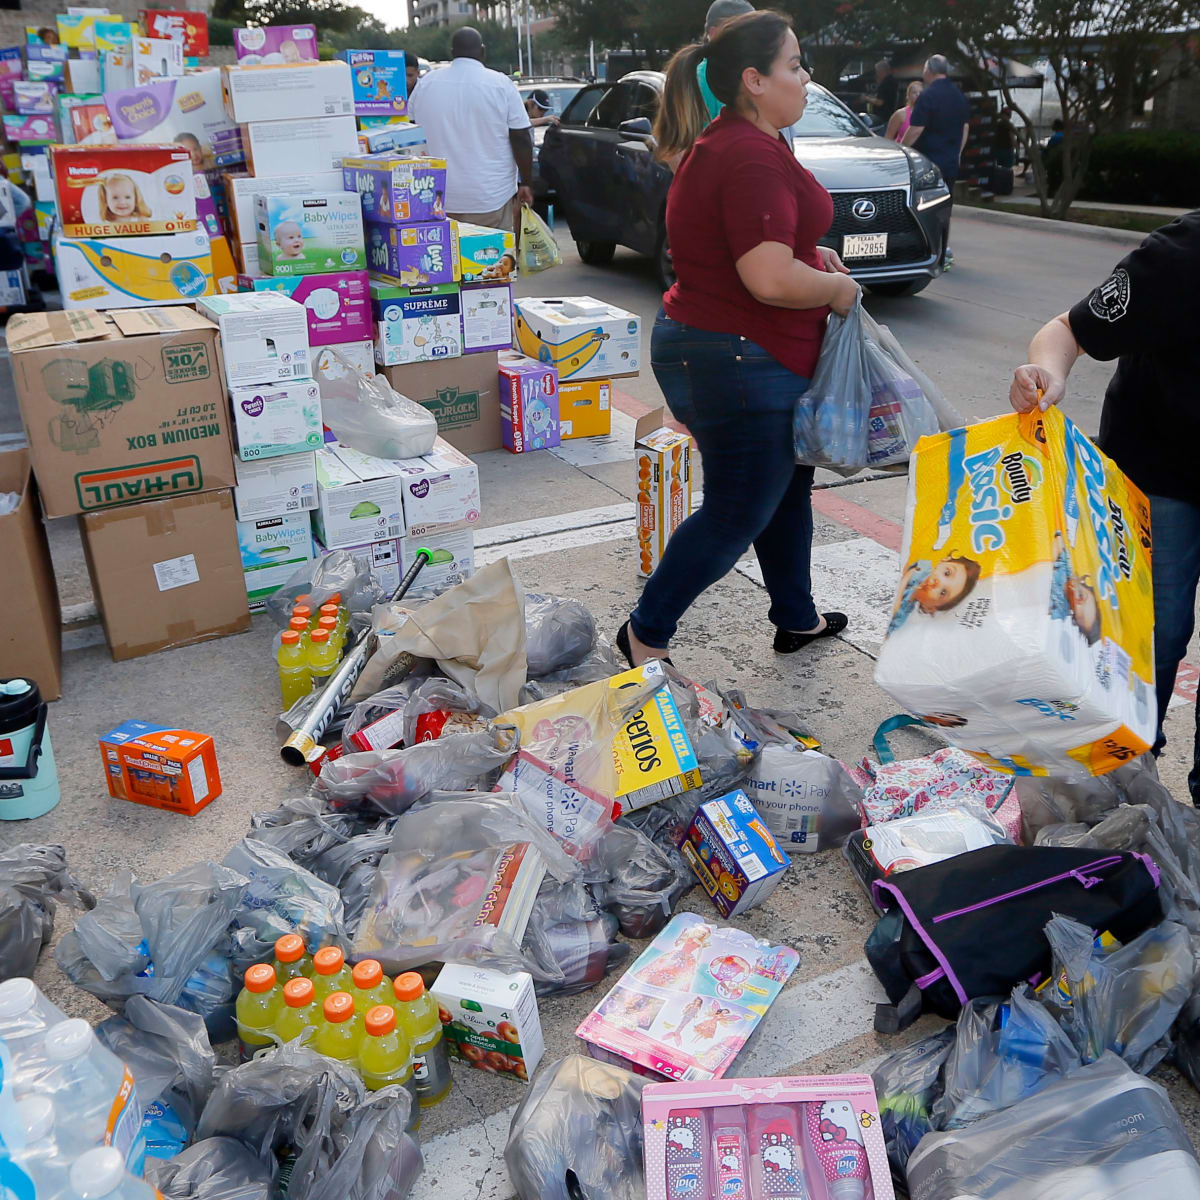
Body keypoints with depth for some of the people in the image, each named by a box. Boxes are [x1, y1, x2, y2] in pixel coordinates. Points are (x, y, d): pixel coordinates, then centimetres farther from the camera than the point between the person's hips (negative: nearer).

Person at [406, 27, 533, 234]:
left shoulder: (426, 84, 7)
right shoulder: (500, 85, -3)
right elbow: (521, 141, -4)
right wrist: (526, 184, 6)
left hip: (439, 200, 3)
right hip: (490, 199, -3)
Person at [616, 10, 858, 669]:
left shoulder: (723, 144, 13)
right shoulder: (754, 155, -21)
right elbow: (771, 279, -30)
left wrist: (813, 257, 15)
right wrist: (838, 288, -12)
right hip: (739, 361, -11)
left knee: (787, 487, 21)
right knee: (737, 515, 0)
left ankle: (797, 619, 37)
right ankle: (645, 634, 13)